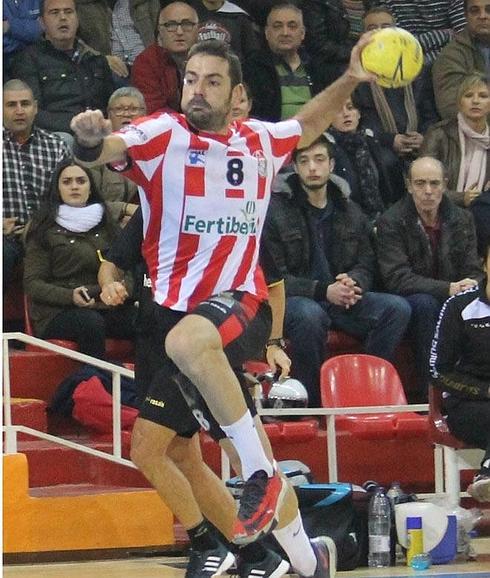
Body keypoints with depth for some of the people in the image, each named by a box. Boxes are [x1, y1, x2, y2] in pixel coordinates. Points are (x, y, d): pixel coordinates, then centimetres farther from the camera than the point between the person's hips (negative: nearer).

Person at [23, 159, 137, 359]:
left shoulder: (105, 224, 22)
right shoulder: (44, 229, 10)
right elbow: (32, 283, 2)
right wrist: (70, 296, -16)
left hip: (106, 307, 3)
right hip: (57, 312, -3)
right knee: (91, 322, -38)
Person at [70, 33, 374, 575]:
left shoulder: (259, 141, 7)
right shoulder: (162, 134, -2)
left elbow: (307, 125, 30)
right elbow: (111, 148, -24)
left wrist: (349, 80, 16)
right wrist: (91, 140, -47)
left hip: (240, 303, -3)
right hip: (175, 307, 3)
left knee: (186, 341, -40)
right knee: (150, 453, 4)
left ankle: (262, 474, -30)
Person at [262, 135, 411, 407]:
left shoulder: (350, 212, 14)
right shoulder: (277, 210, -4)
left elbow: (366, 265, 17)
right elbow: (274, 276, -9)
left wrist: (352, 284, -9)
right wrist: (323, 291, -20)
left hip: (342, 301, 5)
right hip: (293, 300, -5)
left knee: (397, 308, -19)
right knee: (310, 314, -40)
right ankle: (312, 401, -25)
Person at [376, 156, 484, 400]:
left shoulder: (463, 219, 7)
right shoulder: (390, 223, -7)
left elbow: (474, 272, 7)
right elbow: (397, 279, -17)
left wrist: (472, 287, -20)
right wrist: (448, 289, -28)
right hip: (407, 308, -3)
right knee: (424, 303, -36)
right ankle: (431, 390, -34)